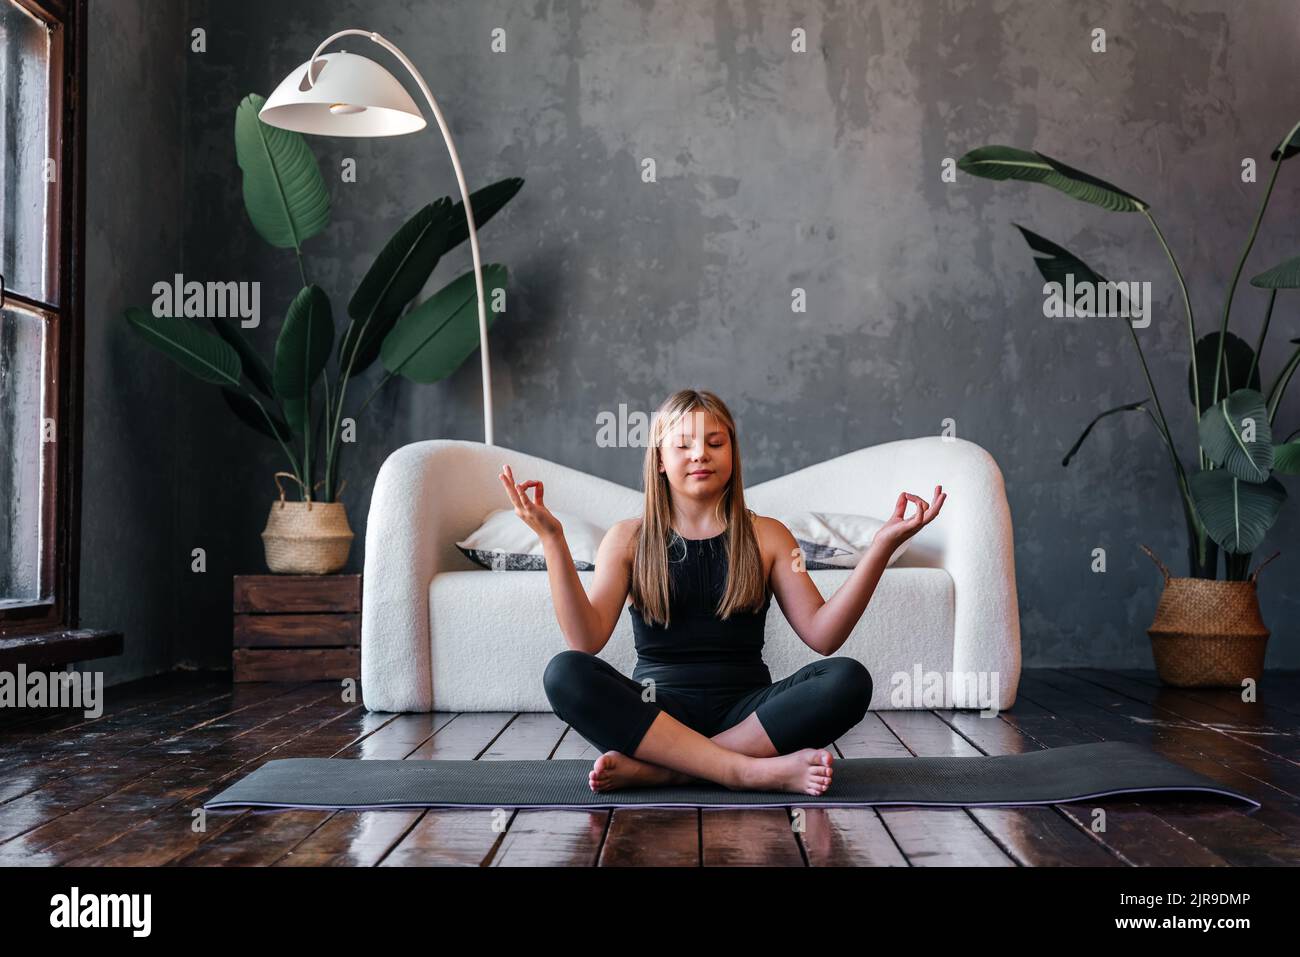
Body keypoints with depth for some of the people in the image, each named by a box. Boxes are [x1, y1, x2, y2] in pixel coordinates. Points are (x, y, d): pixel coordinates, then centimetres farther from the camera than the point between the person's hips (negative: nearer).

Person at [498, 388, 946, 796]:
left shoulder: (766, 536, 10)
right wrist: (552, 539, -15)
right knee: (564, 673, -30)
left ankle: (656, 770, -29)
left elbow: (822, 634, -1)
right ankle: (759, 771, -34)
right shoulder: (628, 539, 8)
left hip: (744, 710, 1)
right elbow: (586, 640, -7)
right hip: (657, 710, -1)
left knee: (849, 679, -27)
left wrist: (883, 546, -10)